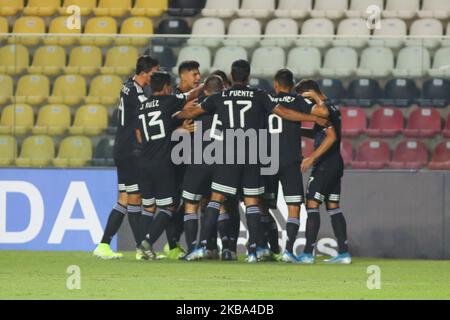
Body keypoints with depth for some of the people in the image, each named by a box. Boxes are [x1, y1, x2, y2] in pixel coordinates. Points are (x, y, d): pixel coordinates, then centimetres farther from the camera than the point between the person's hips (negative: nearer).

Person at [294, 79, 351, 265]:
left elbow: (331, 136, -22)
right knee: (333, 207, 11)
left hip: (325, 164, -9)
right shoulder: (332, 108, 16)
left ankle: (308, 253, -12)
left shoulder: (320, 108, -13)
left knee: (312, 205, -8)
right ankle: (344, 253, 8)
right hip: (336, 164, 9)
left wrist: (311, 158, -23)